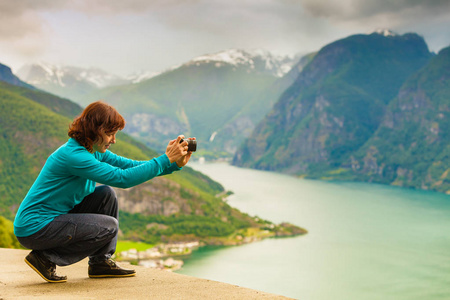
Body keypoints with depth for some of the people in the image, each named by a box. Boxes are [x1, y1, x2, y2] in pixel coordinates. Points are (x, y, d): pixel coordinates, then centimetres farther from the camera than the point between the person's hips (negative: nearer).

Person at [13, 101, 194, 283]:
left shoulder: (95, 152, 6)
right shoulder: (72, 155, -24)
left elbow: (129, 165, 3)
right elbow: (122, 178, -29)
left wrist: (175, 164, -7)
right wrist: (166, 159, -26)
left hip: (56, 216, 10)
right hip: (34, 229, -10)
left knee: (106, 194, 4)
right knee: (109, 226, -14)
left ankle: (100, 262, 9)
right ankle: (46, 258, -4)